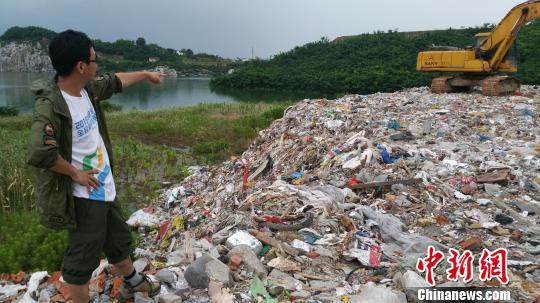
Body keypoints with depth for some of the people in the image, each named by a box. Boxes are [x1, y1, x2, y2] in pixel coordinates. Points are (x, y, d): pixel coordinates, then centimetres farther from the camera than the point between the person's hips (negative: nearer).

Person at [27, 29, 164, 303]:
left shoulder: (86, 88, -2)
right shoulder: (50, 106, -27)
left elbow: (114, 82, 18)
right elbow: (39, 154, -38)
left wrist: (144, 74, 32)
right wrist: (76, 174, -23)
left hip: (104, 188, 9)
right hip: (84, 196, -9)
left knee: (119, 239, 27)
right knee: (83, 258, 8)